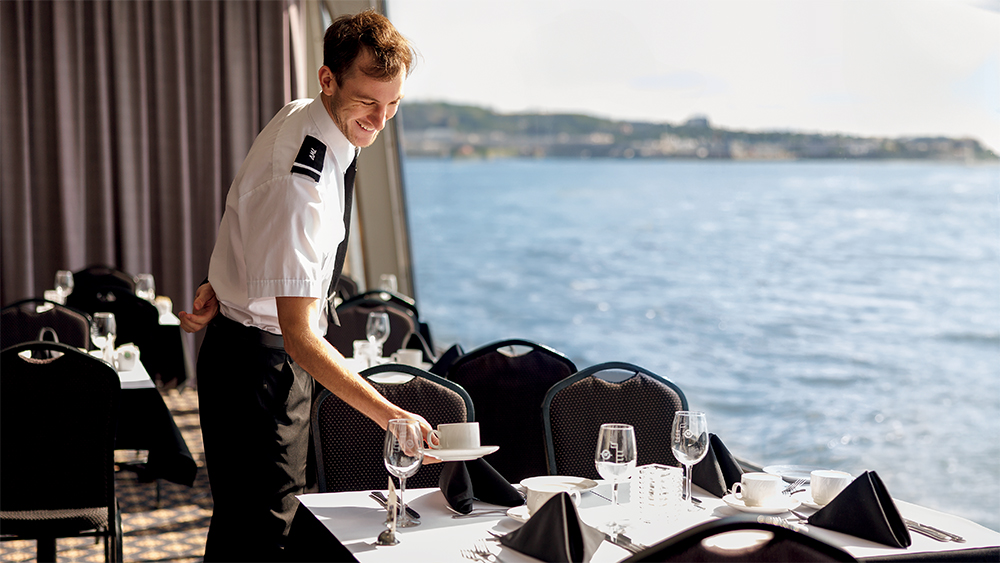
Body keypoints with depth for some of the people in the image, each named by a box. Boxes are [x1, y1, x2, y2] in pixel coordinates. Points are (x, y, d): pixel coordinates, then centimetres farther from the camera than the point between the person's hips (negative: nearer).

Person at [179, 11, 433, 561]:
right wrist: (390, 416, -37)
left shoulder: (298, 116, -2)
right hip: (259, 357, -9)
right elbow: (299, 336, -34)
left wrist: (223, 285, 0)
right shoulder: (300, 185, -32)